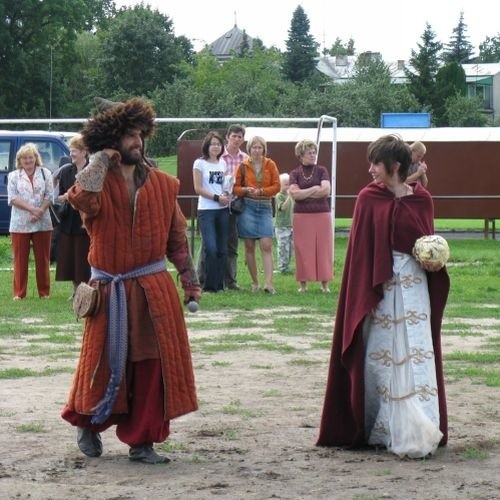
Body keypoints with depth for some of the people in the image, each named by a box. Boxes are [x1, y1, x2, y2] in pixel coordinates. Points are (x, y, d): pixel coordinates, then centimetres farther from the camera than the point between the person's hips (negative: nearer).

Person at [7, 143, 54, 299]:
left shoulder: (45, 173, 8)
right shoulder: (14, 176, 7)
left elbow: (50, 196, 2)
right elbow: (13, 198, -3)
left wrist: (40, 211, -14)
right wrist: (32, 209, -15)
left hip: (42, 223, 0)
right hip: (20, 224, 0)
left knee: (43, 259, 3)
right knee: (20, 260, 0)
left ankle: (44, 292, 10)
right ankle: (19, 293, 5)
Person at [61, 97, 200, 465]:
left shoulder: (162, 184, 6)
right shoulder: (99, 182, -3)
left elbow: (177, 237, 12)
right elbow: (82, 199, -29)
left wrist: (190, 280, 10)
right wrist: (101, 159, -16)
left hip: (155, 290, 3)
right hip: (110, 290, -3)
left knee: (153, 364, 0)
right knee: (106, 361, 5)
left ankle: (142, 441, 9)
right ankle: (89, 424, 31)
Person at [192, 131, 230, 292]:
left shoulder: (222, 163, 14)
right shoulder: (200, 163, -1)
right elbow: (198, 188, -6)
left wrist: (227, 195, -3)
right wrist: (217, 198, -13)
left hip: (222, 210, 5)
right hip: (206, 210, -5)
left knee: (222, 249, 4)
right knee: (210, 248, -13)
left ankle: (219, 284, 11)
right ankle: (209, 285, -5)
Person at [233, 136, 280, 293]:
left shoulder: (270, 165, 5)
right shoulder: (243, 166, 4)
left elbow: (276, 186, 2)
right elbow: (235, 187, 5)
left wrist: (260, 191, -12)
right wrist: (245, 190, -15)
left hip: (265, 207, 0)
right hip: (248, 207, 0)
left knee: (266, 246, -10)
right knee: (249, 246, 2)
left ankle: (268, 282, -14)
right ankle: (255, 282, 10)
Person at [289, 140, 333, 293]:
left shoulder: (321, 171, 6)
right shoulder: (295, 174, 6)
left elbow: (326, 190, -8)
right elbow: (294, 194, -7)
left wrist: (303, 193, -6)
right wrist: (314, 189, -8)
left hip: (322, 215, 0)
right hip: (301, 216, 0)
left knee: (323, 248, -1)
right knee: (303, 250, -1)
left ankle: (324, 283, 2)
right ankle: (303, 283, 4)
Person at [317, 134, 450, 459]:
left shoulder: (421, 200, 3)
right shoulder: (369, 199, 0)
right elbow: (359, 249, -1)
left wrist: (434, 263, -10)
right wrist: (362, 296, -8)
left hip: (412, 289, 0)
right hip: (377, 289, 0)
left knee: (413, 359, -3)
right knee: (378, 357, 3)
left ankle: (415, 432, -3)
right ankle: (380, 429, 12)